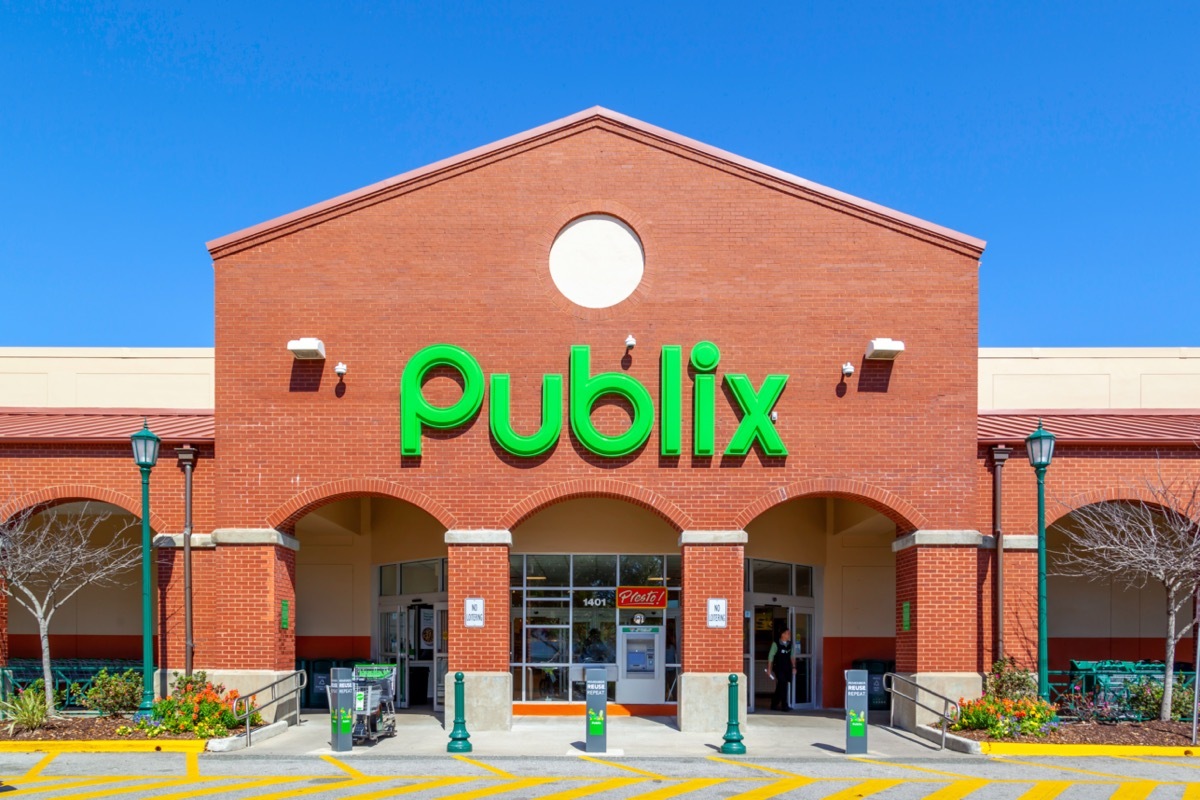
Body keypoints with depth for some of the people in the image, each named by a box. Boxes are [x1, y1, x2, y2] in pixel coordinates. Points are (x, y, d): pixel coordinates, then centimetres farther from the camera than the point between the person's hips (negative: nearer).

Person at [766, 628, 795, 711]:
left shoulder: (790, 644, 7)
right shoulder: (776, 644, -8)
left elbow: (791, 656, 14)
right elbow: (771, 657, -6)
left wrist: (793, 667, 4)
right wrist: (769, 669, -6)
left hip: (787, 669, 5)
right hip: (778, 669, -5)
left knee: (780, 687, 10)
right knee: (783, 685, -14)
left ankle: (774, 705, 21)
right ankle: (784, 705, -9)